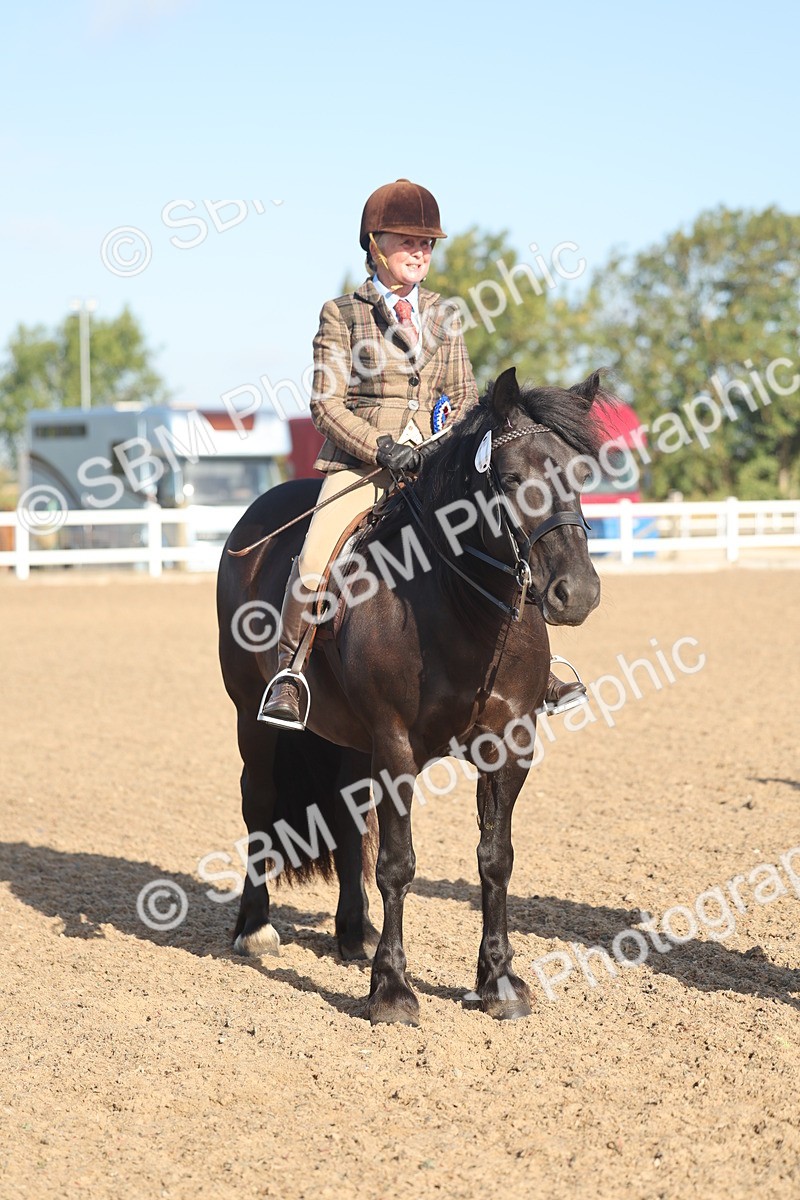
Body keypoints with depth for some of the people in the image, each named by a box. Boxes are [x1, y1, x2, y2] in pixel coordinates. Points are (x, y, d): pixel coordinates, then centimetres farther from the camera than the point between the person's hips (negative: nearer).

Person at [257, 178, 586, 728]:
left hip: (435, 470, 4)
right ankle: (289, 673, -6)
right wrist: (382, 448, -17)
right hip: (360, 466, -4)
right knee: (314, 566, -25)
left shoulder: (443, 315, 14)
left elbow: (465, 394, 15)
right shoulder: (342, 313, 2)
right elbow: (326, 403, -4)